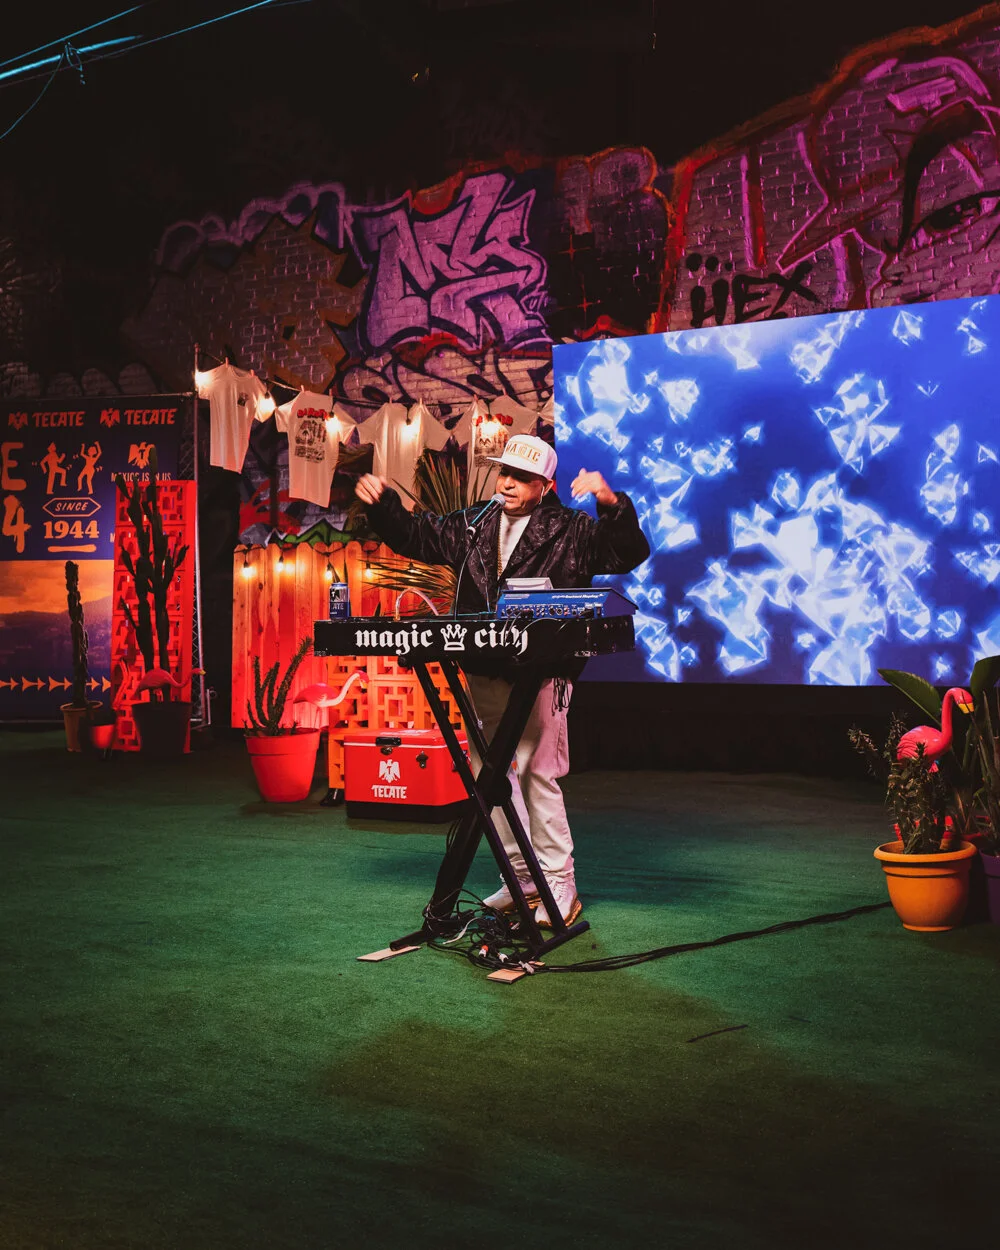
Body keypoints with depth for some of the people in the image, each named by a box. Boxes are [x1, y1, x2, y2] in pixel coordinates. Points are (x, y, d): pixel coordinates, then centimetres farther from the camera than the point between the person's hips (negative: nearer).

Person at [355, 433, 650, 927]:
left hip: (542, 676, -6)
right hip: (484, 673, 7)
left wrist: (612, 505, -30)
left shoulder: (571, 530, -3)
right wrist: (383, 505, 4)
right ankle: (523, 880, 25)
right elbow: (418, 535, 19)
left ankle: (560, 888, 6)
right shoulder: (475, 525, 13)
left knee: (537, 775, -8)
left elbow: (629, 553, -15)